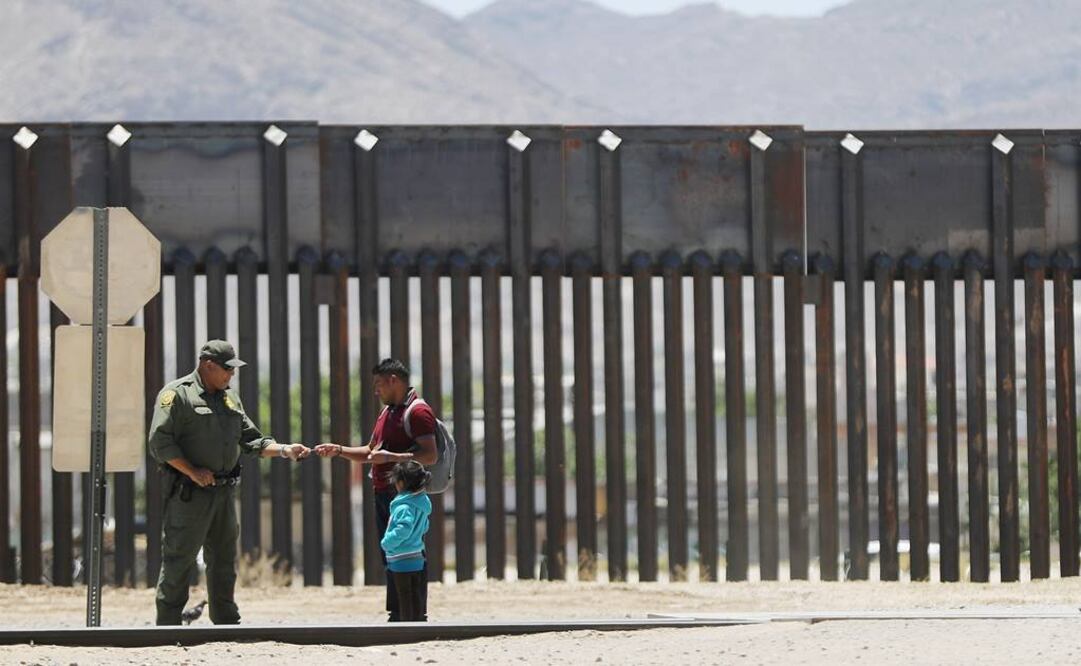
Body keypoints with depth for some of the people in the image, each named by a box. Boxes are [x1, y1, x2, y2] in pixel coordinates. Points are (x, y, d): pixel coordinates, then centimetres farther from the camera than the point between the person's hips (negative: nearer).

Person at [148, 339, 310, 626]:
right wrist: (192, 471, -20)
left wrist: (284, 450, 4)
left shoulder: (230, 398, 17)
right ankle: (168, 626, -3)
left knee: (224, 561, 12)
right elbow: (160, 442, -14)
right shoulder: (177, 394, -7)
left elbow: (251, 440, 19)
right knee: (178, 561, -6)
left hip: (225, 492, 8)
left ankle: (227, 623, 19)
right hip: (189, 494, -8)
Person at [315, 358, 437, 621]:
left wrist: (390, 457, -23)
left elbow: (430, 455, -19)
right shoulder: (387, 412, 21)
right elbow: (370, 451, 27)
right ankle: (397, 616, 15)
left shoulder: (418, 412, -10)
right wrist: (339, 450, 13)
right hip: (383, 492, 10)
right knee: (390, 557, 11)